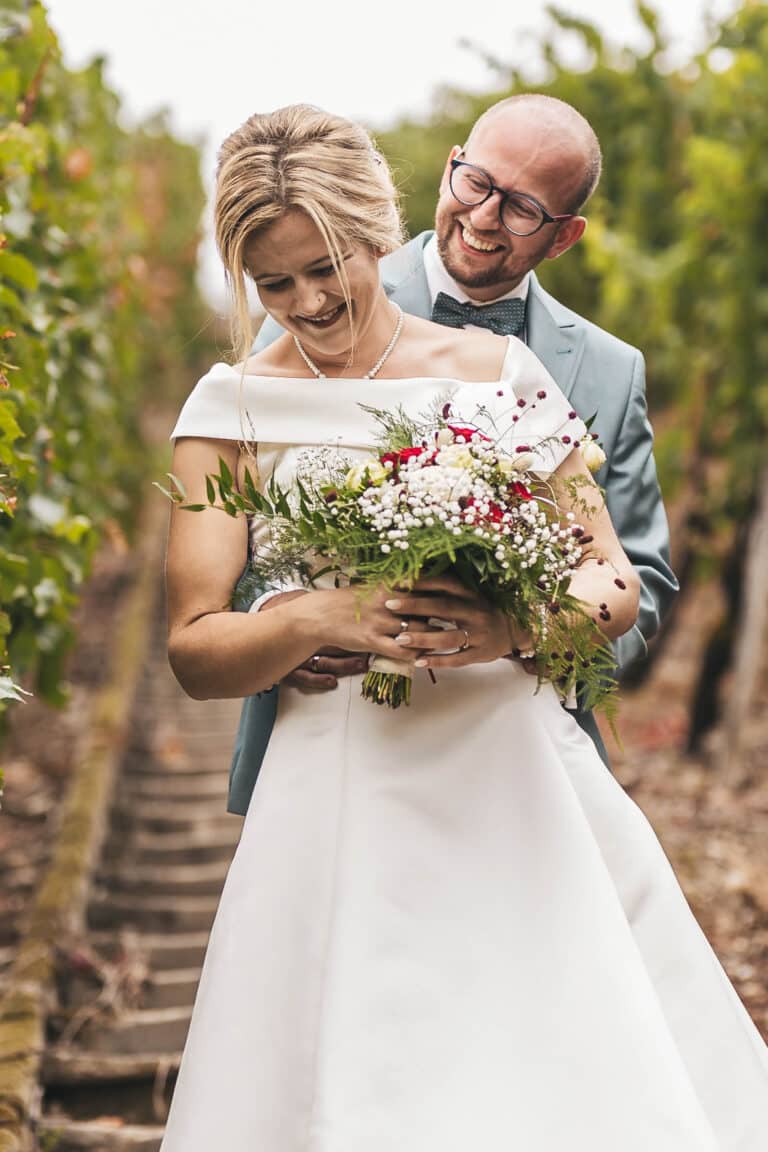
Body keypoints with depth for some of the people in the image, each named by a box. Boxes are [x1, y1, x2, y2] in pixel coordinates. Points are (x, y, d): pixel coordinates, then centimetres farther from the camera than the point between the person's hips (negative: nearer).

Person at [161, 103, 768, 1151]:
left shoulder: (499, 372, 6)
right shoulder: (234, 410, 4)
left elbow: (617, 586, 6)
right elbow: (195, 650, 1)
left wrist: (518, 628, -16)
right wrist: (319, 618, -18)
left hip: (523, 782, 1)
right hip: (344, 803, -1)